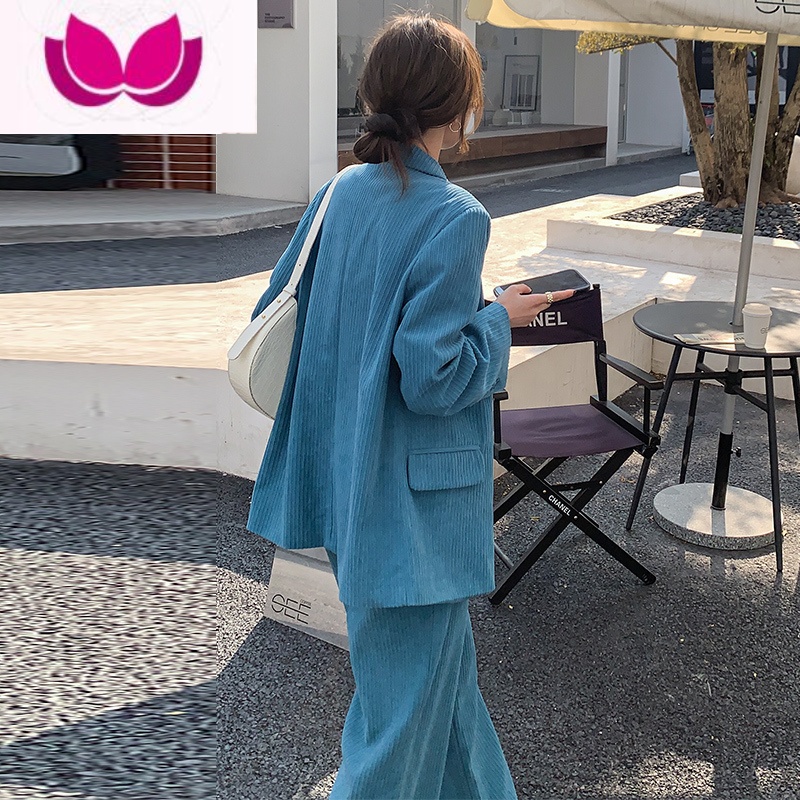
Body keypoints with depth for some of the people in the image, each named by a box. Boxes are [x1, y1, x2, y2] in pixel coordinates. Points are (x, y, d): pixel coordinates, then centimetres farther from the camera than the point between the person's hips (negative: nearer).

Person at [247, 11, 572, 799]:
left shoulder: (340, 193, 1)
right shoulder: (455, 218, -20)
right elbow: (434, 379, -23)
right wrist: (500, 318, -6)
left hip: (347, 481, 8)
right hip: (415, 502, -8)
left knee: (443, 662, 27)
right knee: (405, 706, 10)